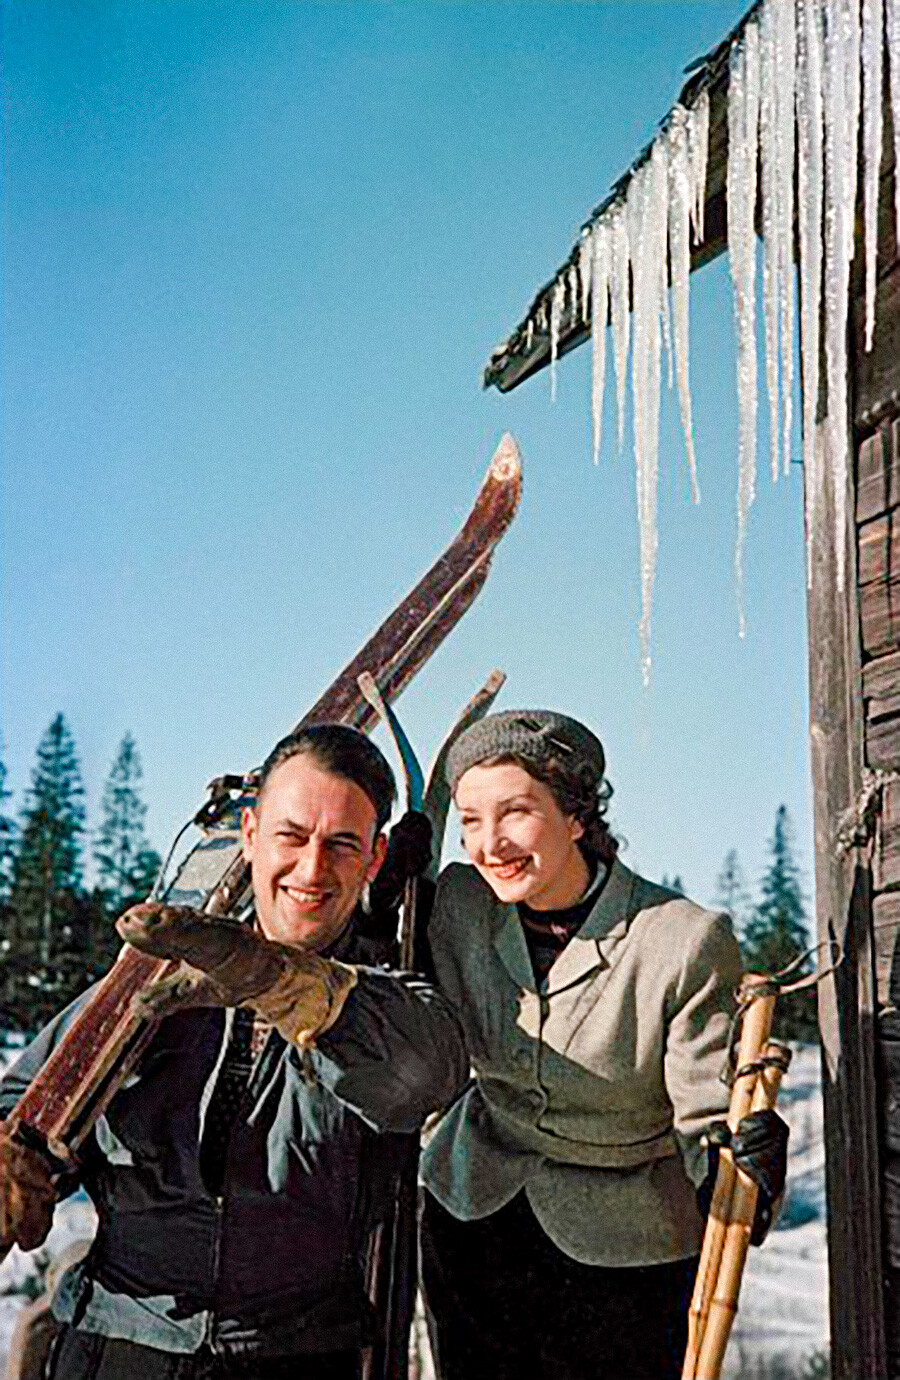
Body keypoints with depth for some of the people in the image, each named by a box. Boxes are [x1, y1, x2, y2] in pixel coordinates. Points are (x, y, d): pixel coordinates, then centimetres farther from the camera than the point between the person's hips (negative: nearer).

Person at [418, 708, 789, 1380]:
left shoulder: (687, 941, -23)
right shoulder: (460, 902, -10)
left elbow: (709, 1117, -18)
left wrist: (743, 1164, -39)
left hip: (626, 1251, -4)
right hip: (470, 1219, 4)